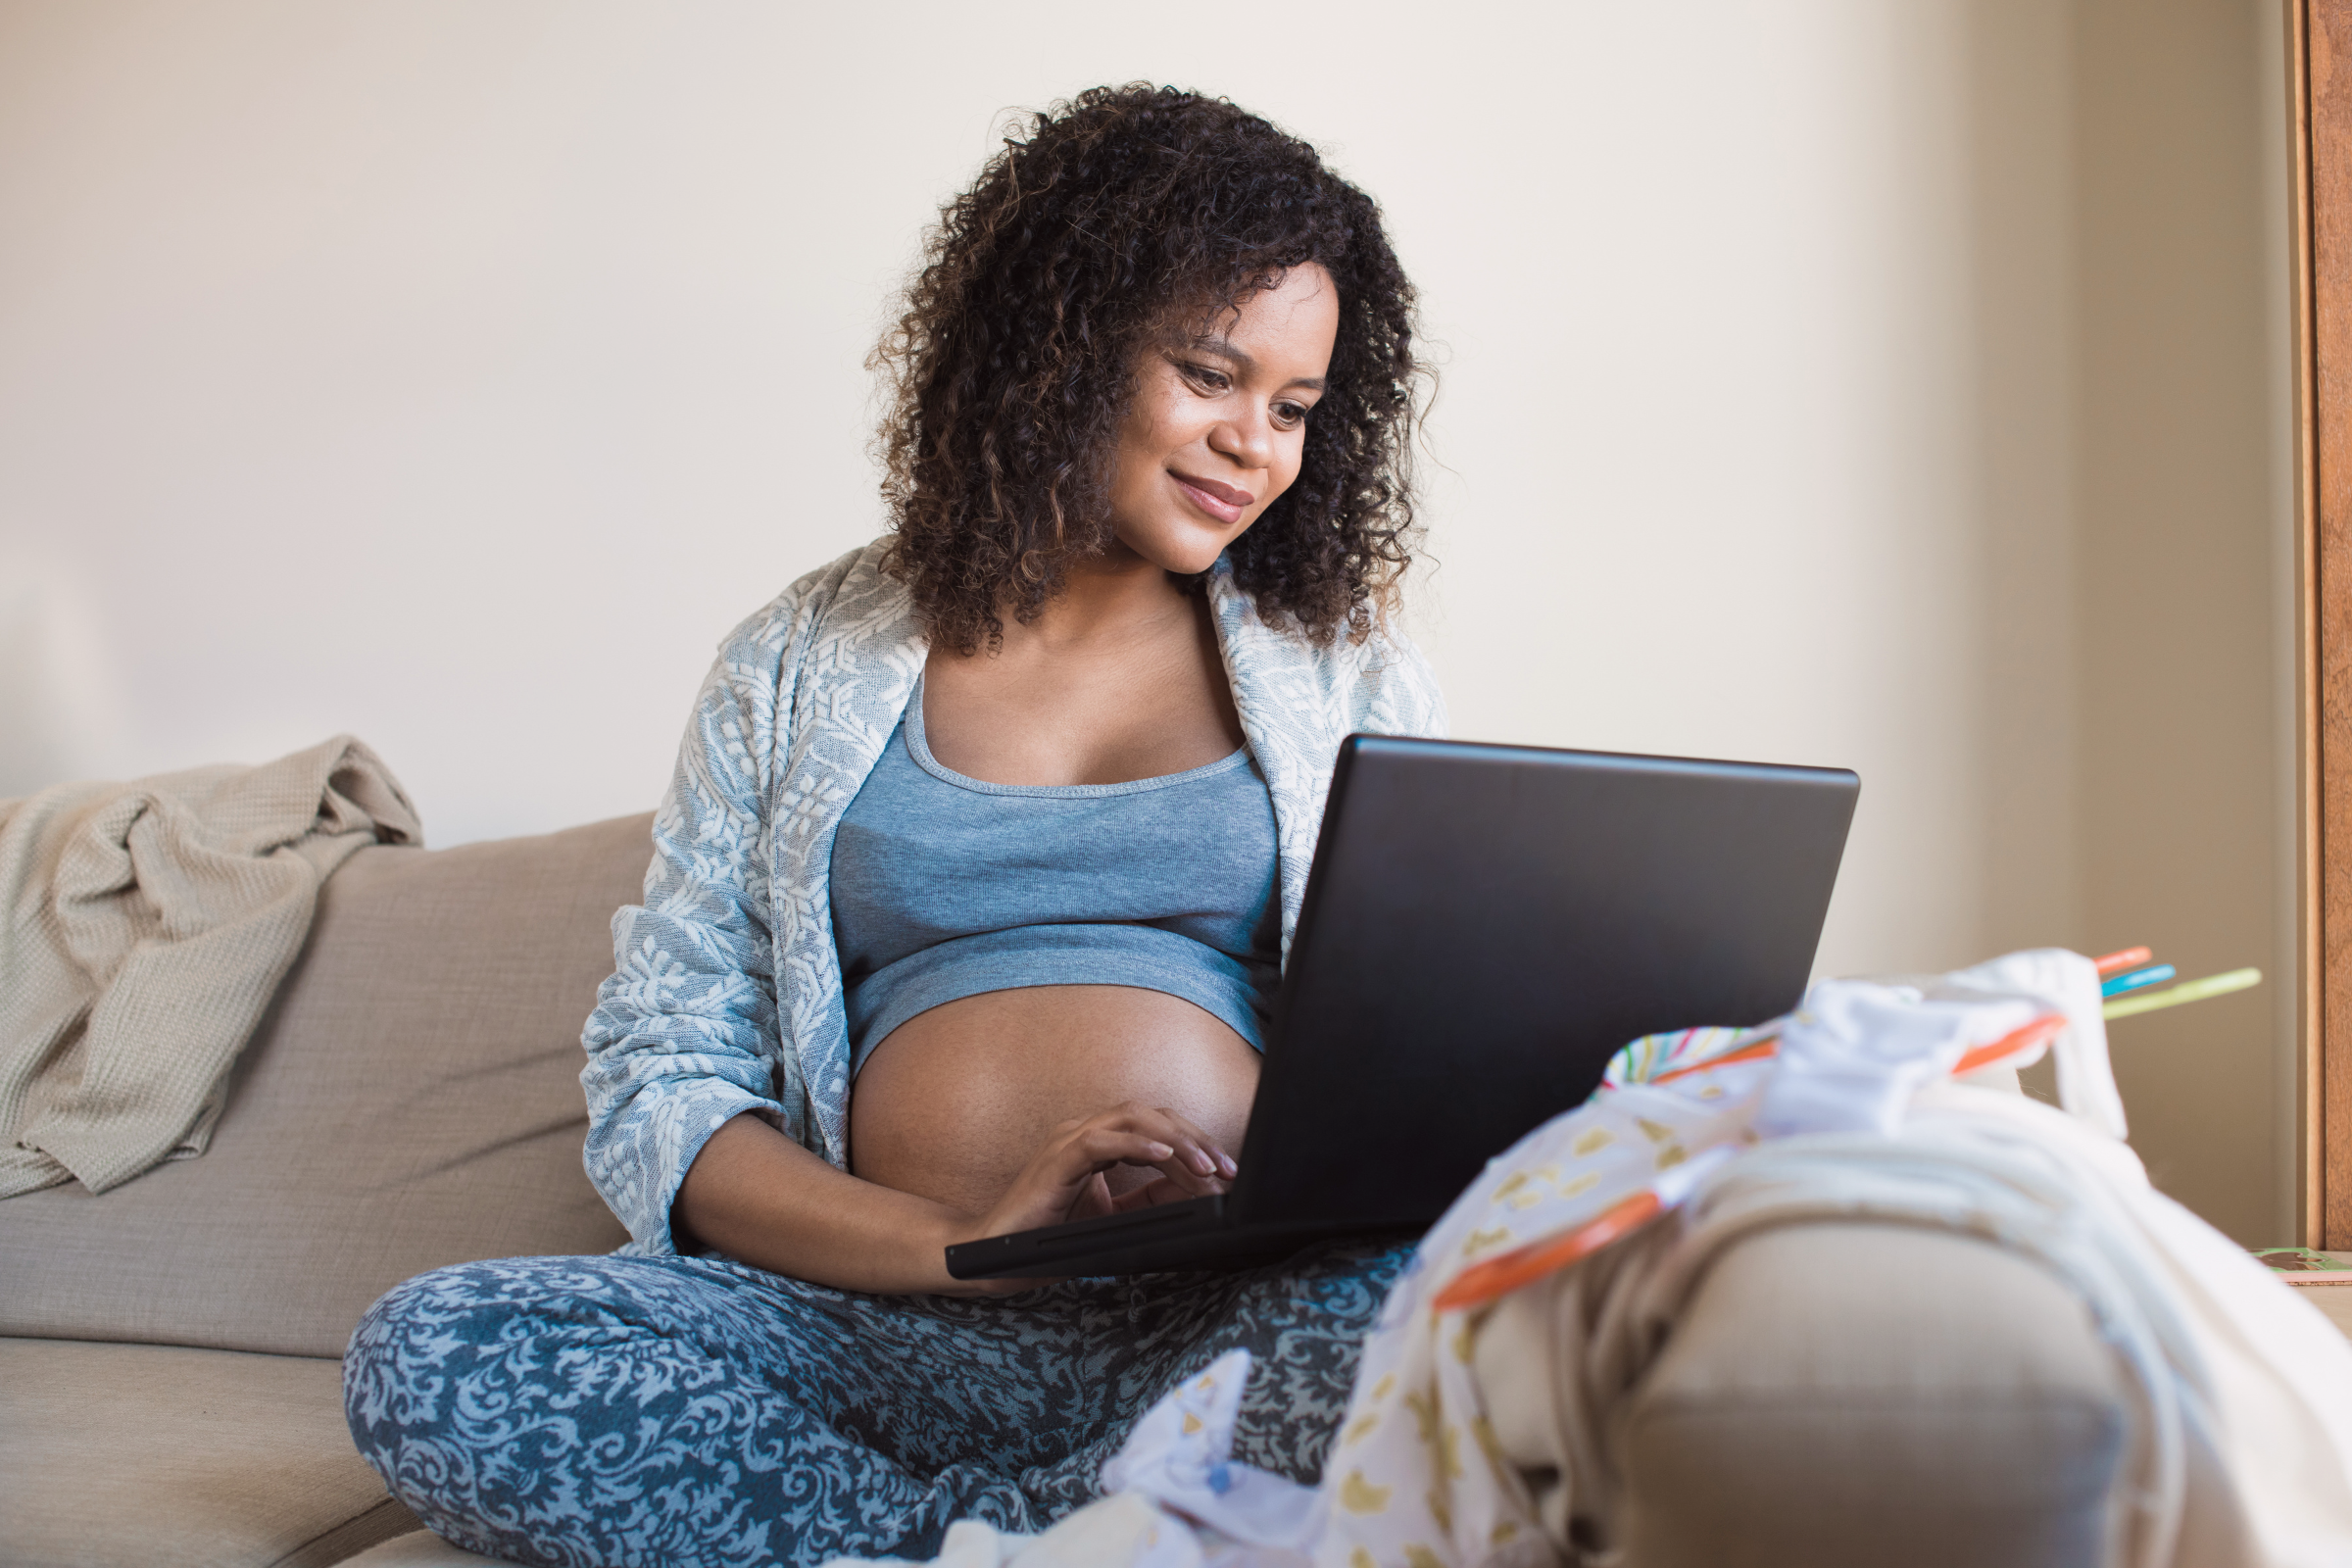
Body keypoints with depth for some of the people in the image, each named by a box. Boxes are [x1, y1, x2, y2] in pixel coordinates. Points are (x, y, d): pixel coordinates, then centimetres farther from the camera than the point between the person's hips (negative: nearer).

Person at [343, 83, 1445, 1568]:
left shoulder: (1343, 668, 16)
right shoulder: (802, 667, 13)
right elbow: (658, 1087, 5)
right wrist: (956, 1241, -13)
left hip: (1232, 1329, 0)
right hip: (891, 1323, 1)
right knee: (425, 1356, -24)